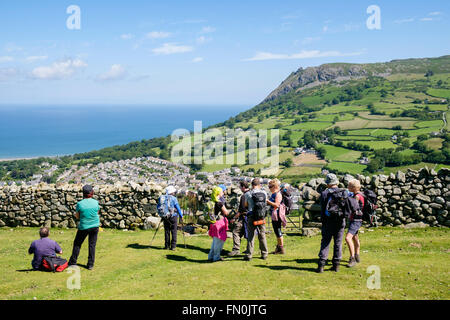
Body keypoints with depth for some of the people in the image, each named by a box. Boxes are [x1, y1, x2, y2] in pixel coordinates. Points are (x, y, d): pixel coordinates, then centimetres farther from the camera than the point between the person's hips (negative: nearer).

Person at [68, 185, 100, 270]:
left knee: (77, 244, 15)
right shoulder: (96, 202, -7)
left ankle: (73, 262, 22)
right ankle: (90, 265, 12)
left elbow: (77, 217, -3)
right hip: (95, 226, 2)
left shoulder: (80, 204, -13)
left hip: (84, 227, -2)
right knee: (92, 245, 10)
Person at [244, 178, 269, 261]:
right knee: (262, 236, 13)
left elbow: (246, 205, 7)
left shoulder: (248, 194, -7)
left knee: (250, 236, 4)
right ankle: (264, 254, 19)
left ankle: (249, 255, 5)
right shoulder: (264, 193, 0)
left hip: (252, 217, -2)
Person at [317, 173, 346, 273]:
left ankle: (321, 265, -1)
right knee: (338, 243, 9)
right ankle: (336, 265, 12)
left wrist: (323, 221, 4)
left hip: (328, 222, -2)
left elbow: (322, 210, -4)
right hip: (340, 222, 2)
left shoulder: (324, 194, -6)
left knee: (325, 243, 4)